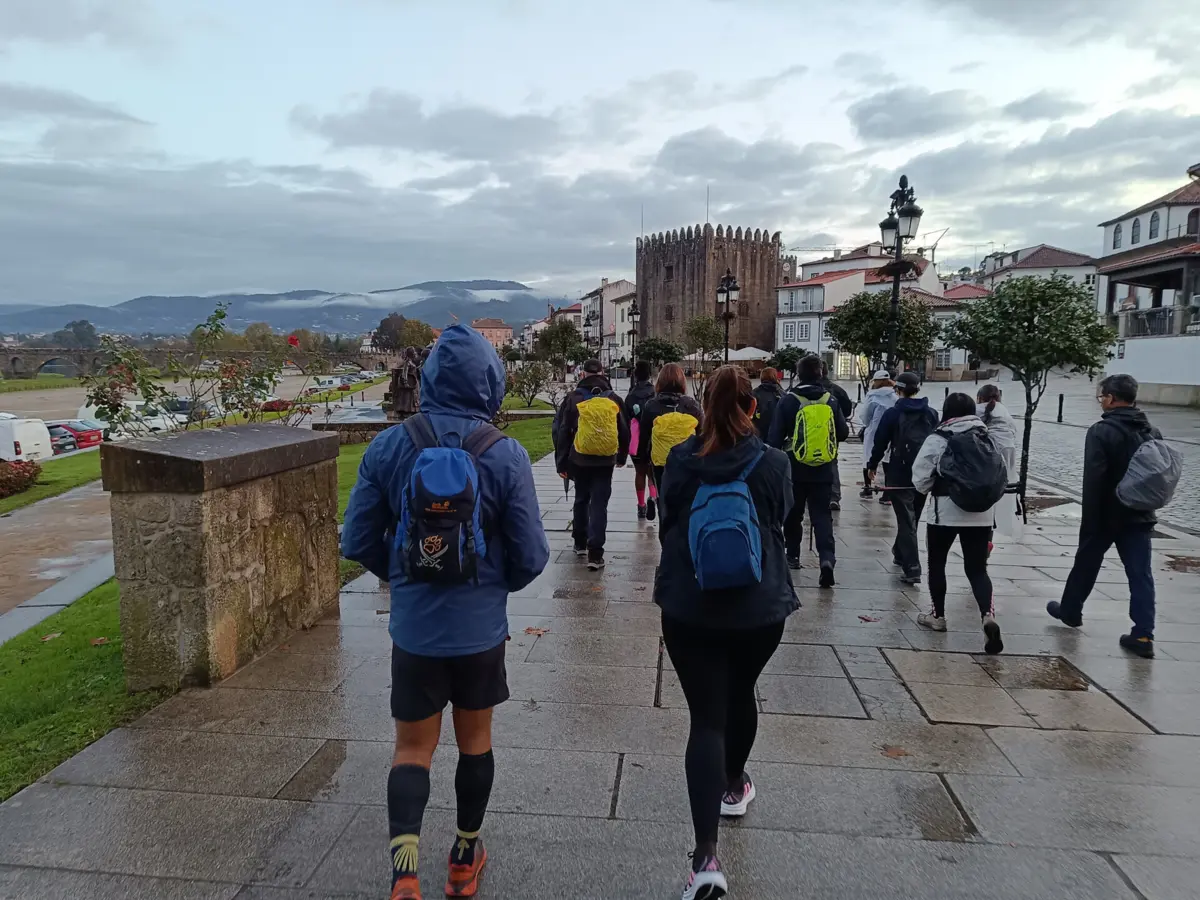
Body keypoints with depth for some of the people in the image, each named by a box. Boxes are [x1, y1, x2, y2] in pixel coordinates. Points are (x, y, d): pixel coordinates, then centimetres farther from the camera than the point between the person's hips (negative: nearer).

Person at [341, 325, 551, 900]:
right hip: (480, 626, 0)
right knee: (474, 739, 20)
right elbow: (530, 556, -10)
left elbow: (358, 542, -3)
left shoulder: (389, 447, -9)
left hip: (413, 627, 1)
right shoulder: (506, 455, -14)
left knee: (413, 748, 16)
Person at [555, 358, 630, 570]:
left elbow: (563, 433, -2)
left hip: (580, 460, 0)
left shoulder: (573, 399, -2)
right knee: (599, 505, -1)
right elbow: (624, 431, 9)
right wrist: (622, 457, 24)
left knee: (581, 500, 20)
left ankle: (580, 543, 31)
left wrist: (561, 463, 4)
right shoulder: (614, 399, 2)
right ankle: (595, 553, -7)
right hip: (605, 461, 0)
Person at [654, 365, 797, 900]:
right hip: (759, 607, 1)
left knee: (705, 718, 2)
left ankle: (707, 857, -7)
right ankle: (734, 787, 49)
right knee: (740, 695, 26)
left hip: (688, 609, -1)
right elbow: (779, 522, 8)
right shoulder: (773, 464, -9)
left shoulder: (679, 461, -7)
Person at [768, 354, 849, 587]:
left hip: (795, 468, -1)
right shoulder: (830, 400, 1)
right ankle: (827, 557, -14)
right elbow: (843, 433, 8)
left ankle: (793, 555, 27)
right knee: (822, 515, 4)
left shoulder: (788, 400, -7)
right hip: (824, 470, 1)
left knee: (793, 513, 16)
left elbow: (775, 436, -8)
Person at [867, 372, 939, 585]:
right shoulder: (931, 414, 6)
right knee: (912, 517, 20)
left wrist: (872, 465, 8)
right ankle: (900, 554, 38)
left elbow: (880, 442, -5)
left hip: (900, 473, -5)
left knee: (906, 520, -4)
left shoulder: (893, 414, -8)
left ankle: (912, 569, -12)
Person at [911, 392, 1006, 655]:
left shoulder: (937, 439, -9)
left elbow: (920, 479, -9)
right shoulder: (987, 439, 6)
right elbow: (1003, 477, 9)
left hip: (945, 511, -4)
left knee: (937, 562, 15)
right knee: (977, 568, 8)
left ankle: (938, 615, 25)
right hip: (980, 514, 4)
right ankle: (988, 615, -14)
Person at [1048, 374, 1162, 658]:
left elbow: (1093, 480, -21)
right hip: (1140, 515, 5)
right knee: (1141, 574, 4)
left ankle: (1070, 611, 31)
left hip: (1107, 515, -5)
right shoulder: (1153, 432, 7)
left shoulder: (1102, 432, -16)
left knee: (1085, 565, 14)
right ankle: (1143, 635, 1)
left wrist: (1089, 519, -17)